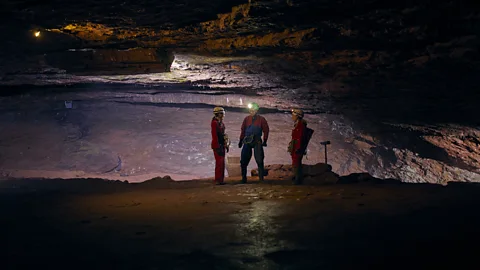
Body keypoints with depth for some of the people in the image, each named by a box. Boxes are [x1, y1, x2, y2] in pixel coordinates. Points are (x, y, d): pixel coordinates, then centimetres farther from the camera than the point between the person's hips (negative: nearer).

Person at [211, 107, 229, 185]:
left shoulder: (221, 123, 15)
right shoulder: (215, 123, -13)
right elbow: (214, 135, -19)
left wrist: (226, 145, 18)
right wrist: (217, 147, -23)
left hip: (222, 145, 9)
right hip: (217, 145, -9)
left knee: (222, 163, 10)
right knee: (219, 162, -9)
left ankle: (221, 179, 16)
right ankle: (218, 180, -6)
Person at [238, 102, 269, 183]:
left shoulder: (261, 119, 1)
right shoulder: (247, 119, 7)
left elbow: (266, 130, 4)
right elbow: (243, 130, 13)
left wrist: (264, 141, -1)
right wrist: (241, 140, 11)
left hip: (257, 141, -2)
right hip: (247, 141, 2)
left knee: (259, 160, -4)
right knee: (244, 160, 0)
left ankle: (261, 178, 4)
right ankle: (244, 178, 10)